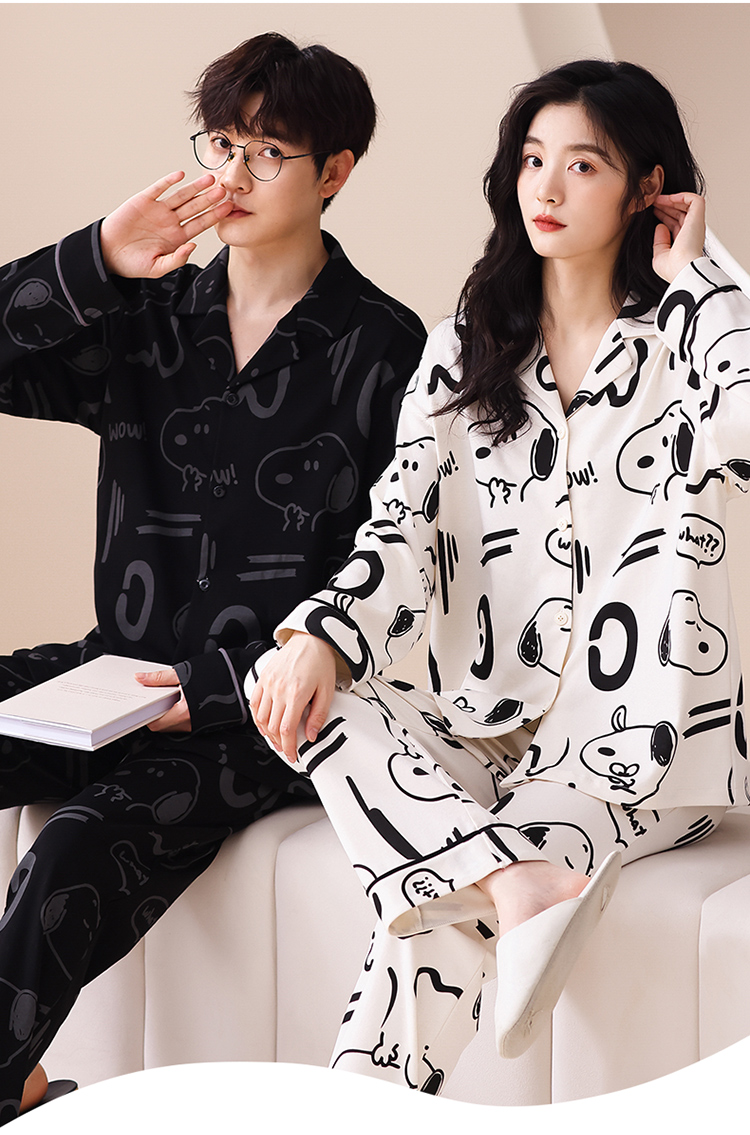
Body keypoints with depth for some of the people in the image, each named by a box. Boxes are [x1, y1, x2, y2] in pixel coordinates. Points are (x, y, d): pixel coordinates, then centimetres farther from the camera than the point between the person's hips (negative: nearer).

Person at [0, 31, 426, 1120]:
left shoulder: (383, 352, -2)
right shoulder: (152, 316, 12)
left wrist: (227, 686, -15)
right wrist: (95, 262, -10)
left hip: (271, 703, -5)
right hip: (129, 664, 6)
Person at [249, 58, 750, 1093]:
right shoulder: (463, 352, 13)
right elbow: (404, 529, 1)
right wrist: (321, 639, -19)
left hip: (640, 748, -4)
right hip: (486, 731, 4)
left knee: (434, 903, -28)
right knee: (300, 690, -26)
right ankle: (522, 883, -37)